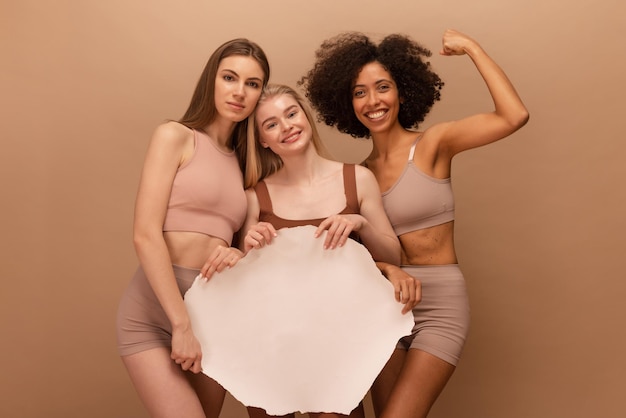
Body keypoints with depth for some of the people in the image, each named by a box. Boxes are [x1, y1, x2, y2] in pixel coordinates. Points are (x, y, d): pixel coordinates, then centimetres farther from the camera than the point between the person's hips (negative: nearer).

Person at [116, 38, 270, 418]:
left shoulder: (242, 162, 15)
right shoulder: (176, 136, -1)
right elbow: (146, 234, -11)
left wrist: (239, 254, -7)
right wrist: (181, 324, -15)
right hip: (155, 311, -5)